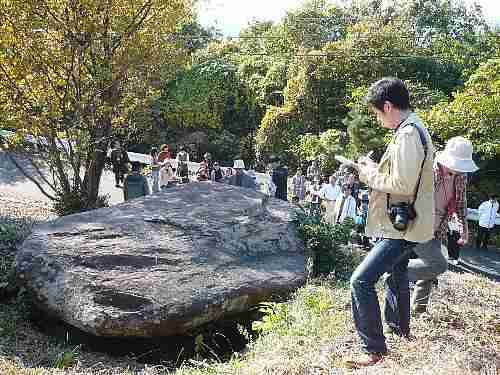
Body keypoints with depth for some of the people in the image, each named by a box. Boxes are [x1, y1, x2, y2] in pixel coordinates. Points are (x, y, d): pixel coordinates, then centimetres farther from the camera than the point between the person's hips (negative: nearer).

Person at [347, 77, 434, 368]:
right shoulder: (412, 129, 12)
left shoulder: (408, 134, -21)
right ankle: (401, 332, 46)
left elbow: (403, 185, -28)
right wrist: (376, 168, 5)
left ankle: (375, 350, -6)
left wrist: (371, 174, -13)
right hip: (404, 223, 11)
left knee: (361, 281, -15)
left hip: (402, 226, -11)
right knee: (397, 276, 27)